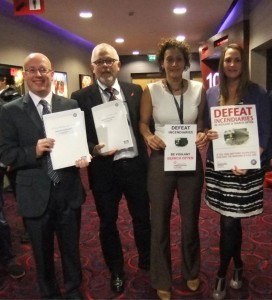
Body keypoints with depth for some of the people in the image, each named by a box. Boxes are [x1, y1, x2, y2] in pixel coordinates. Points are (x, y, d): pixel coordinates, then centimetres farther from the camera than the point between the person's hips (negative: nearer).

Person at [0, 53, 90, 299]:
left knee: (71, 248, 19)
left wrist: (83, 156, -17)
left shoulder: (71, 105, 1)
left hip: (69, 191, 1)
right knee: (42, 252, 19)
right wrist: (34, 151, -22)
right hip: (35, 195, -1)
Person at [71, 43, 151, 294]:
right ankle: (116, 271, 39)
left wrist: (147, 156, -5)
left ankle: (147, 261, 45)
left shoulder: (135, 91, 3)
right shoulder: (81, 97, -4)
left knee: (142, 218, 17)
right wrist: (93, 150, -20)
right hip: (104, 169, -1)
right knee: (108, 223, 15)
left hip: (135, 165, 2)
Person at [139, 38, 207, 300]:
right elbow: (143, 123, 2)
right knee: (160, 222, 10)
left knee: (190, 220, 17)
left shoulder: (198, 89, -1)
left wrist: (203, 135, -12)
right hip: (161, 161, -1)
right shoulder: (151, 91, -6)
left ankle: (191, 272, 44)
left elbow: (202, 122, 9)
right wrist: (149, 137, -19)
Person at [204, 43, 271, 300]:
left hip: (244, 167, -3)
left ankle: (221, 274, 18)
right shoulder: (211, 93, 5)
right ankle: (237, 266, 36)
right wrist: (207, 134, -11)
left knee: (229, 222, -1)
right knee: (230, 220, 14)